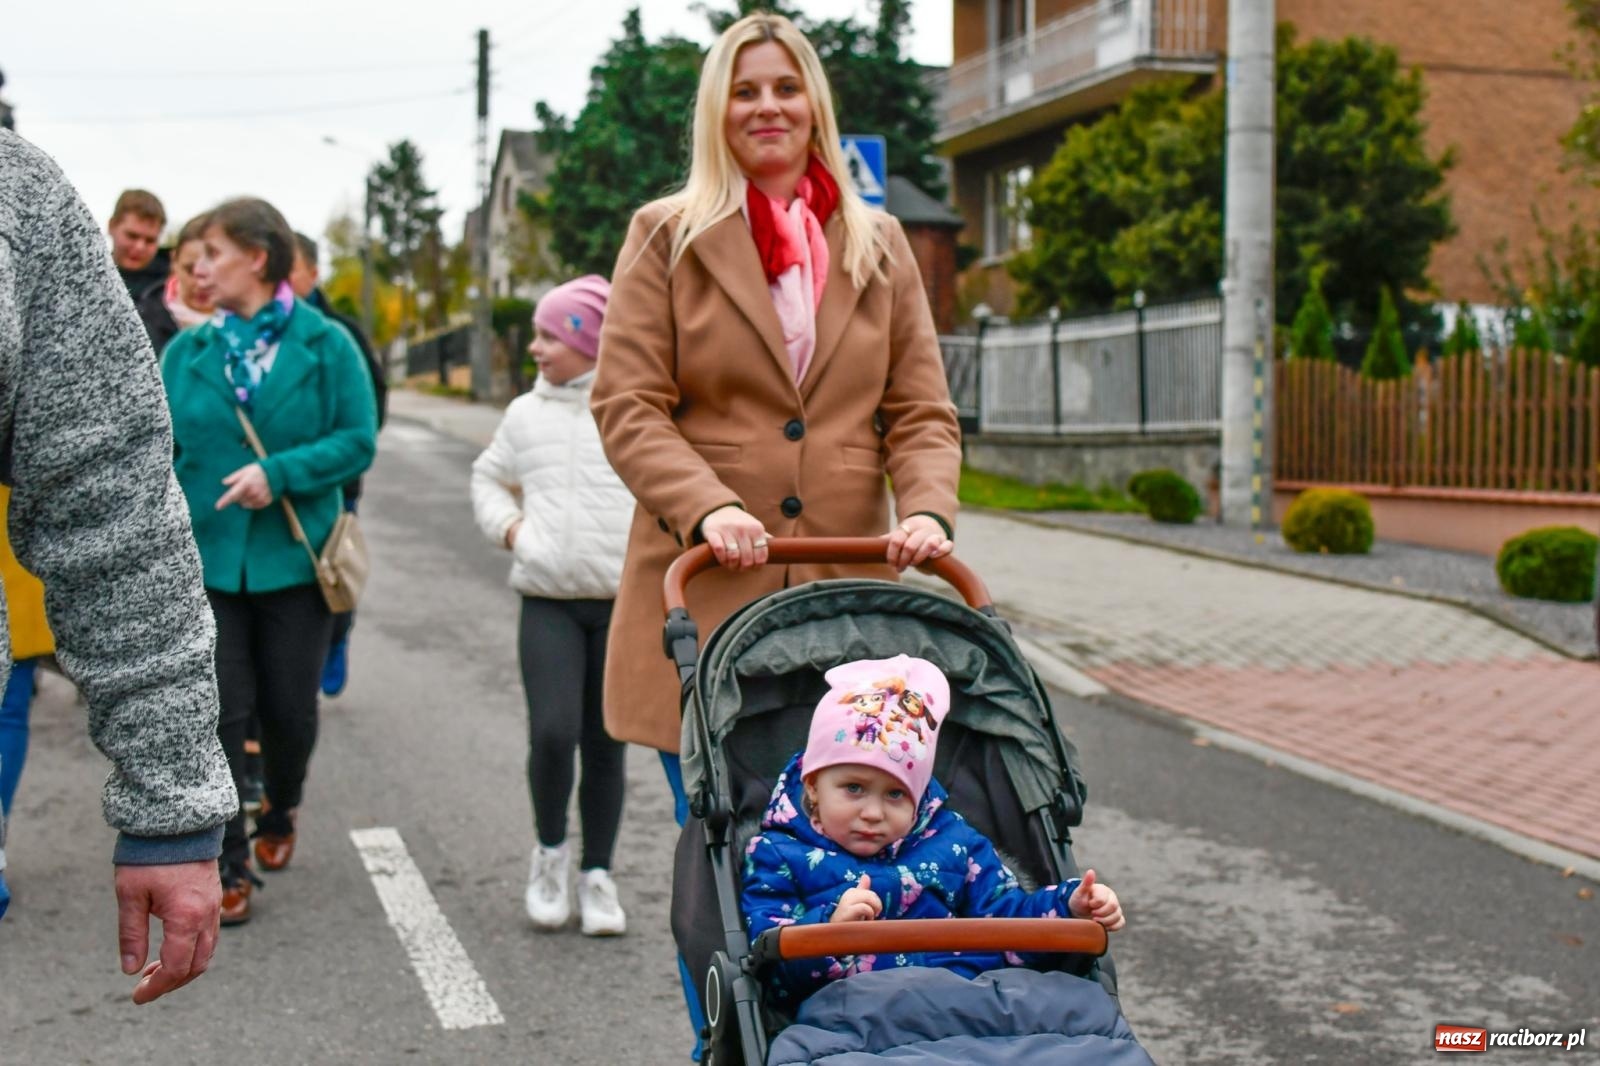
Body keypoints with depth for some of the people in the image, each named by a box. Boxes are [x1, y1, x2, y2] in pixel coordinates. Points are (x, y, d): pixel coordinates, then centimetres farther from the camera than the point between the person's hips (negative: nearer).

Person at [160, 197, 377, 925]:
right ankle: (227, 866, 8)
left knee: (289, 708, 9)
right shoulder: (185, 352, 4)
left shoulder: (326, 345, -4)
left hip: (295, 557, -1)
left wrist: (280, 472, -19)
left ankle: (280, 813, 39)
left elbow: (359, 441, -7)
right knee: (220, 713, -3)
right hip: (206, 557, 1)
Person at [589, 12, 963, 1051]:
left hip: (845, 591, 2)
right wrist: (704, 505, -17)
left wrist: (927, 506, -9)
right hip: (707, 589, -2)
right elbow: (627, 405, 0)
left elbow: (921, 408, 11)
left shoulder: (878, 242, 15)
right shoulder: (666, 236, 7)